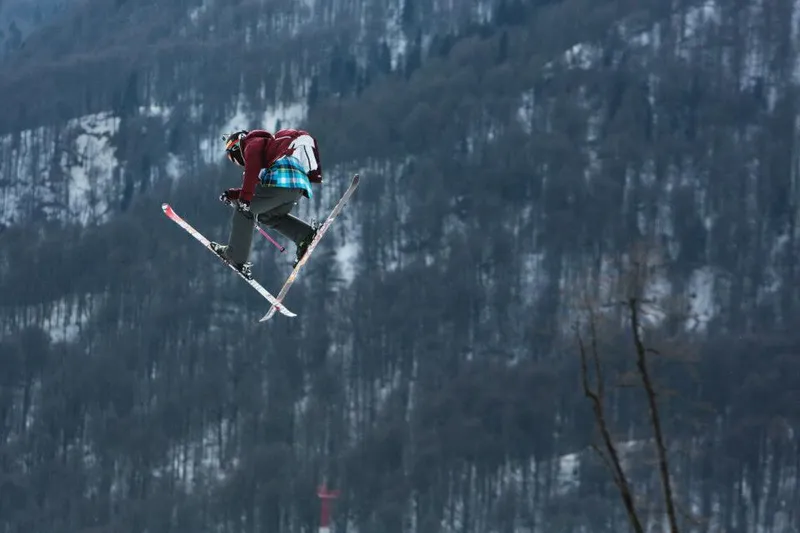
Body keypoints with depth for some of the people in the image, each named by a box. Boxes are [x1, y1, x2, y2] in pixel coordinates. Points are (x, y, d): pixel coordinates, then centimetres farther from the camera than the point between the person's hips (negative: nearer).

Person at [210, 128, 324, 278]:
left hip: (280, 180, -9)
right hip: (299, 188, 9)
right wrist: (233, 194, 32)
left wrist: (244, 198, -15)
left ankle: (237, 257, 4)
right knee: (267, 215, 27)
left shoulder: (253, 143, 11)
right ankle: (306, 234, 7)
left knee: (245, 209, 7)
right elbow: (257, 184, 38)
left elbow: (252, 169, -9)